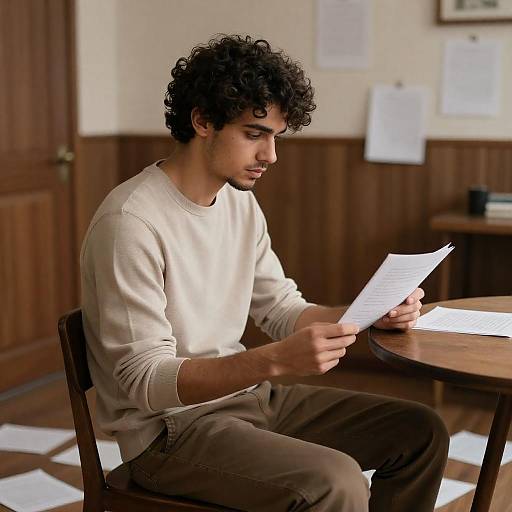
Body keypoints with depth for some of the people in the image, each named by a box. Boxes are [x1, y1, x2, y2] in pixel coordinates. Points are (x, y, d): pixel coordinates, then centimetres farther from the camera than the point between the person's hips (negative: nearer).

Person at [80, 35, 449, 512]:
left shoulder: (240, 202, 5)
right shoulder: (130, 222, -22)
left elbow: (281, 308, 11)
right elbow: (145, 381, -24)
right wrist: (275, 360, -36)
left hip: (246, 394, 8)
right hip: (169, 425, -8)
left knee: (422, 432, 3)